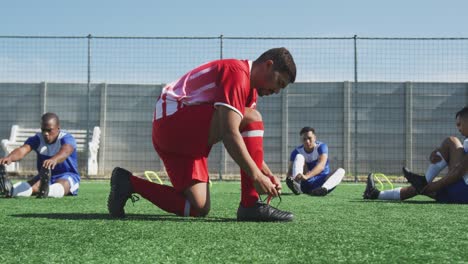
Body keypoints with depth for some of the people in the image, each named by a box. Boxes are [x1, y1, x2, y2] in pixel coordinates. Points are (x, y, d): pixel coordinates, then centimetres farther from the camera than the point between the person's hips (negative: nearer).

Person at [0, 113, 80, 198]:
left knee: (63, 184, -38)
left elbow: (65, 151, -43)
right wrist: (10, 157, -51)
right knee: (33, 184, -28)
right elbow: (22, 150, -26)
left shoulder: (67, 138, -17)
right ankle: (10, 190, -59)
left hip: (68, 176, -3)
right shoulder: (37, 139, -6)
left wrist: (54, 160, -67)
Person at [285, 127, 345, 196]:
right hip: (305, 184, 1)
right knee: (299, 157, -16)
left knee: (341, 171, -25)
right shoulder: (297, 151, -5)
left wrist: (306, 176, -49)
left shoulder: (321, 147, -12)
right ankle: (296, 186, -41)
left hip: (322, 182, 0)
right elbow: (290, 171, -13)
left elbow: (321, 166, -31)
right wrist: (289, 178, -39)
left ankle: (323, 188, -57)